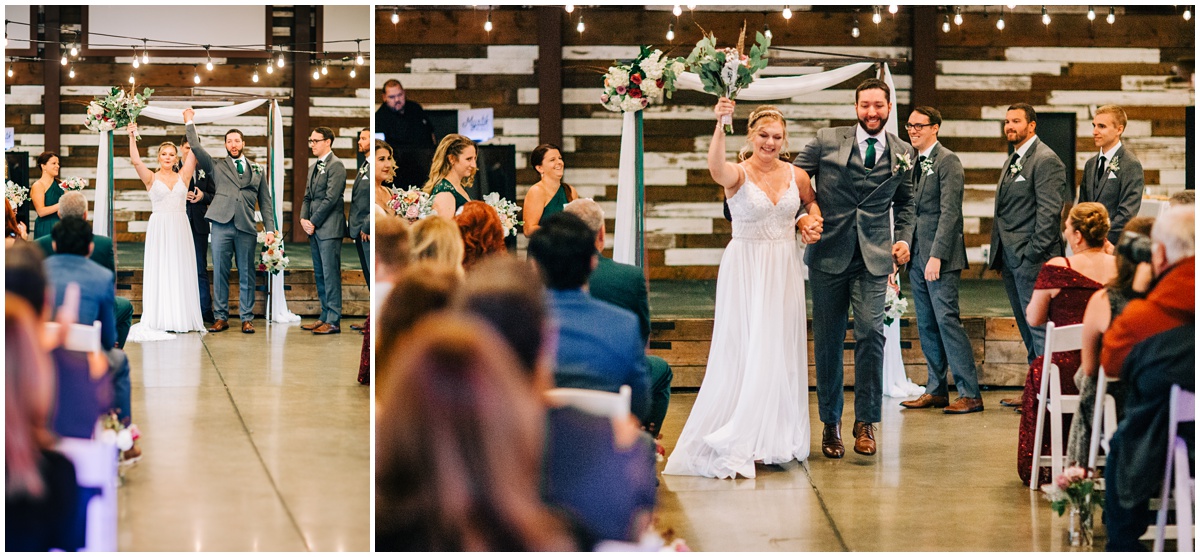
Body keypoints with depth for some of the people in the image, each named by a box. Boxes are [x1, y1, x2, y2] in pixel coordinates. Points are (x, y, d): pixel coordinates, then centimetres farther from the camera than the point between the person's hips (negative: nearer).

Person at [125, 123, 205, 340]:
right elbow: (136, 161, -12)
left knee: (181, 271, 4)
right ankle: (159, 320, -2)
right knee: (160, 271, -2)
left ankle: (181, 319, 8)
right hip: (159, 229, -2)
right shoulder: (151, 178, 3)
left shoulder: (183, 176, 8)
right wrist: (132, 138, -18)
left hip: (180, 229, 3)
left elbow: (194, 153, 0)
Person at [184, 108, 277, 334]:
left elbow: (265, 202, 13)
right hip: (222, 225, 0)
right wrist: (189, 123, 2)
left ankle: (247, 318, 7)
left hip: (246, 227, 0)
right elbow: (196, 148, 3)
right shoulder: (217, 167, 13)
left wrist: (270, 229, 5)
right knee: (220, 273, 1)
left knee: (246, 274, 2)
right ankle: (220, 317, 8)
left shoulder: (257, 171, 15)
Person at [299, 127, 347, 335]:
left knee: (331, 275, -8)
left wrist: (313, 223, -12)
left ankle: (333, 321, -6)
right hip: (314, 230, 9)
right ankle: (325, 316, 15)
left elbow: (331, 199, -15)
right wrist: (303, 218, 2)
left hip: (329, 229, -9)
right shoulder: (313, 167, 18)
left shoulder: (336, 166, -9)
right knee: (319, 274, 10)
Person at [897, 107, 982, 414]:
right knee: (926, 325, 9)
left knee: (947, 320, -11)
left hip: (941, 256, -8)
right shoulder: (913, 162, 16)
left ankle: (970, 394, -9)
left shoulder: (948, 161, -8)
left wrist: (937, 256, -20)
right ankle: (936, 389, 15)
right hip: (917, 256, 8)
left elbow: (950, 213, -15)